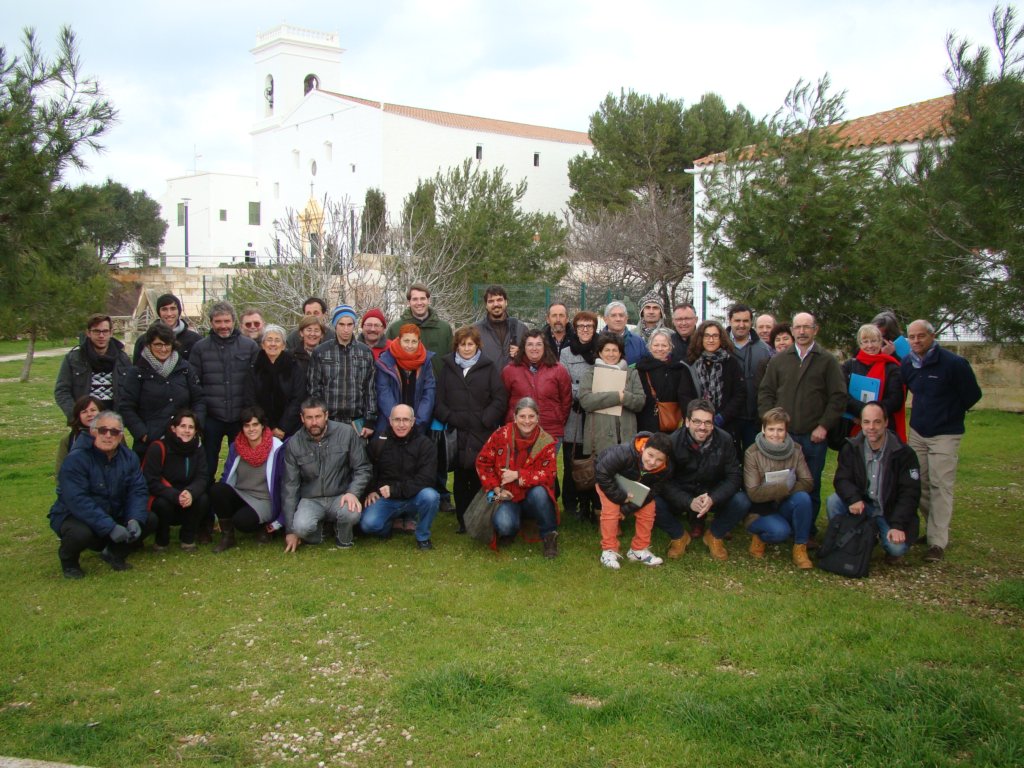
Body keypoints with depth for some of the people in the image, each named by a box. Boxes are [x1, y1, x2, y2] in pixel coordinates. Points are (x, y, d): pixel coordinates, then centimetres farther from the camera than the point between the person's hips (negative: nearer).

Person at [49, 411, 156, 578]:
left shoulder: (129, 457, -4)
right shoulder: (76, 459, -23)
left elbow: (138, 491, -9)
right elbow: (77, 501, -32)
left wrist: (135, 520, -29)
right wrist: (110, 527, -37)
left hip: (113, 516, 5)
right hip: (74, 517, -5)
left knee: (150, 520, -11)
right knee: (80, 533, -37)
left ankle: (115, 553, 14)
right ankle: (68, 559, 0)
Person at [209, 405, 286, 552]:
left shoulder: (276, 449, -11)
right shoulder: (235, 447, 2)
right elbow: (226, 478, 8)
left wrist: (279, 520, -6)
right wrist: (219, 514, 7)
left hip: (264, 502, -4)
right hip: (239, 497, 5)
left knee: (242, 520, -35)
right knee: (216, 489, -26)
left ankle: (261, 528, 2)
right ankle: (227, 535, -7)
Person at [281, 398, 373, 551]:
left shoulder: (347, 433, -7)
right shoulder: (294, 444, -3)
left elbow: (363, 469, -1)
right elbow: (290, 486, 1)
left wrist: (353, 492, -21)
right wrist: (290, 530, 1)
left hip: (340, 498, 0)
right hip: (311, 500, 1)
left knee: (352, 513, -34)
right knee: (301, 526, -31)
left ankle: (343, 538, 3)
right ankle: (316, 531, 8)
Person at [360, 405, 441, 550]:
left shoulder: (425, 444, -7)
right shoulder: (379, 440, 0)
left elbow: (425, 479, -15)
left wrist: (395, 489, -21)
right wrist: (371, 491, -3)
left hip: (414, 498, -1)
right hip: (385, 498, 1)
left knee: (430, 496, -33)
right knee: (368, 524, -26)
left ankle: (423, 537, -7)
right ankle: (391, 525, 11)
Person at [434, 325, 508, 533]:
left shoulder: (489, 368, 9)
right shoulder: (447, 368, 13)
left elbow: (500, 399, 2)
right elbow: (438, 400, 8)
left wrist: (486, 420, -9)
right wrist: (450, 418, -7)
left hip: (482, 434, -1)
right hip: (457, 434, 1)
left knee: (480, 478, -4)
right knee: (460, 479, 3)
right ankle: (462, 520, 11)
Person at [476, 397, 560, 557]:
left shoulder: (546, 442, -9)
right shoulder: (501, 435, -9)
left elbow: (549, 474, -16)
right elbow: (482, 462, -1)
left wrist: (518, 475, -23)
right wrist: (496, 489, -10)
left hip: (533, 497, 0)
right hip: (507, 496, 0)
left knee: (539, 492, -35)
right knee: (504, 524, -31)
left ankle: (549, 535, -11)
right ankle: (508, 532, 9)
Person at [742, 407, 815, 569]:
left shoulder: (795, 450, -5)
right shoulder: (752, 453, -15)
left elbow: (808, 483, -12)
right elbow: (753, 493, -20)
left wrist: (776, 491, -25)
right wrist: (785, 486, -30)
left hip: (785, 507, 4)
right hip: (761, 511, -4)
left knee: (803, 497, -28)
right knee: (780, 531, -33)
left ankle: (800, 548, -12)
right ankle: (758, 536, 2)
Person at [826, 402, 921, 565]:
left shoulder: (904, 453, -14)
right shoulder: (851, 448, -4)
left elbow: (909, 493, -15)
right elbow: (842, 479, -9)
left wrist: (898, 526, -26)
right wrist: (853, 499, -32)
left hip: (891, 512, -3)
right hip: (861, 506, 3)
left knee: (897, 547, -28)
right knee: (833, 501, -23)